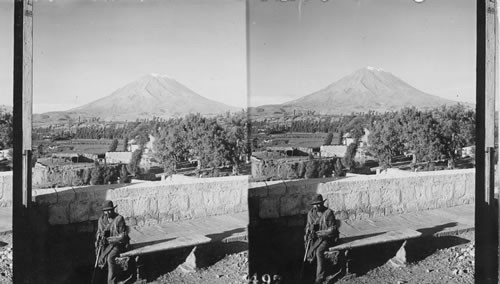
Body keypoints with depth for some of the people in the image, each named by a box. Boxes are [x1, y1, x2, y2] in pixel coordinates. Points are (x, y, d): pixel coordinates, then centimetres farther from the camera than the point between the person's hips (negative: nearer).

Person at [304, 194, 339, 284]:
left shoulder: (328, 213, -15)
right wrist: (308, 231, -11)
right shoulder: (311, 213, 4)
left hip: (328, 237, -6)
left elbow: (333, 229, -16)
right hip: (316, 237, 6)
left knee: (319, 251, -30)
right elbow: (308, 226, 14)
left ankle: (320, 277, -20)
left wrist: (318, 233, -24)